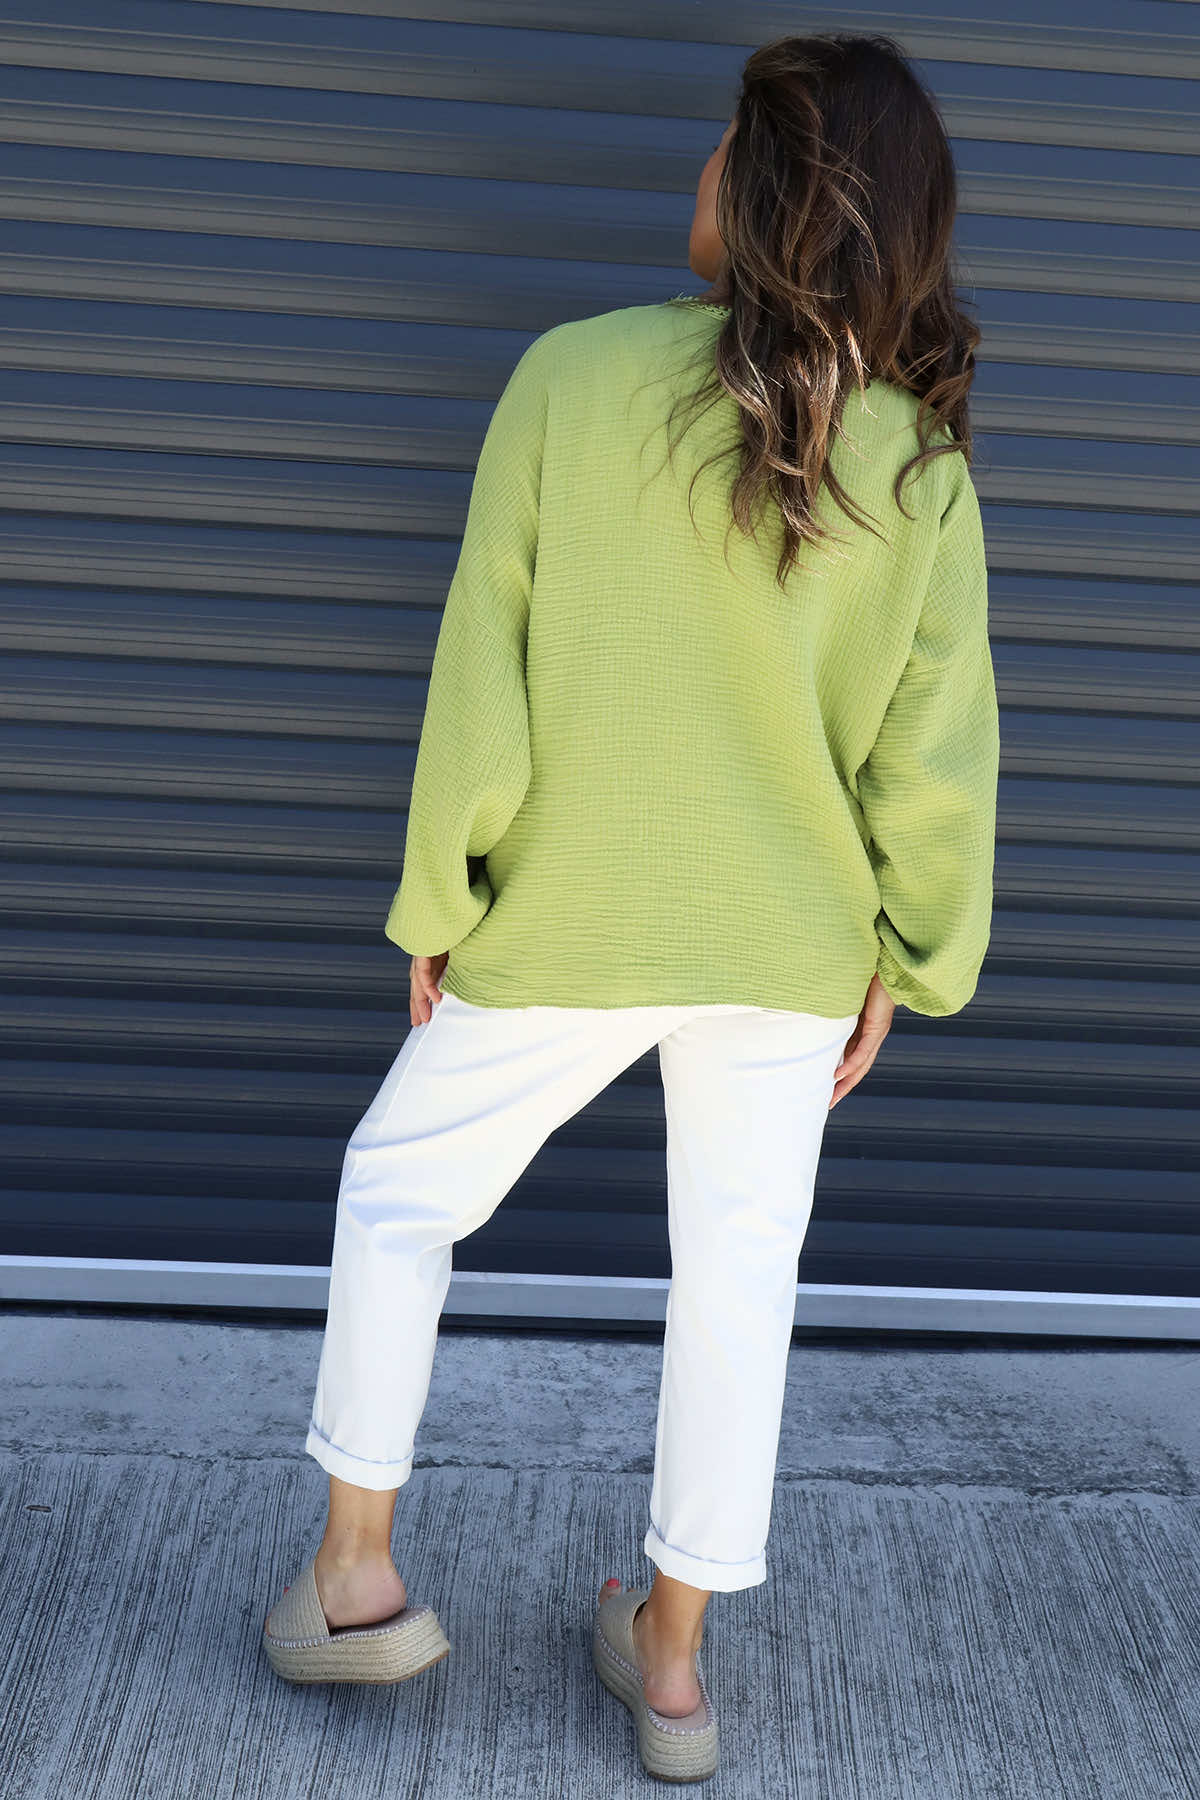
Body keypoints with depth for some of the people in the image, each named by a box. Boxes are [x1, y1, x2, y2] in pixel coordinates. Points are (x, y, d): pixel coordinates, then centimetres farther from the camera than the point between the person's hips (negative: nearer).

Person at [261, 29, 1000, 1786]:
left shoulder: (574, 376, -13)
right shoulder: (919, 454, -6)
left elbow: (483, 669, -10)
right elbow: (933, 748, -3)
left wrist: (437, 899, 1)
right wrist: (897, 957, 10)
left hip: (566, 931, -2)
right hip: (790, 951, 3)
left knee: (396, 1196, 20)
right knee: (738, 1281, 15)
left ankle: (356, 1574, 28)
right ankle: (672, 1656, 30)